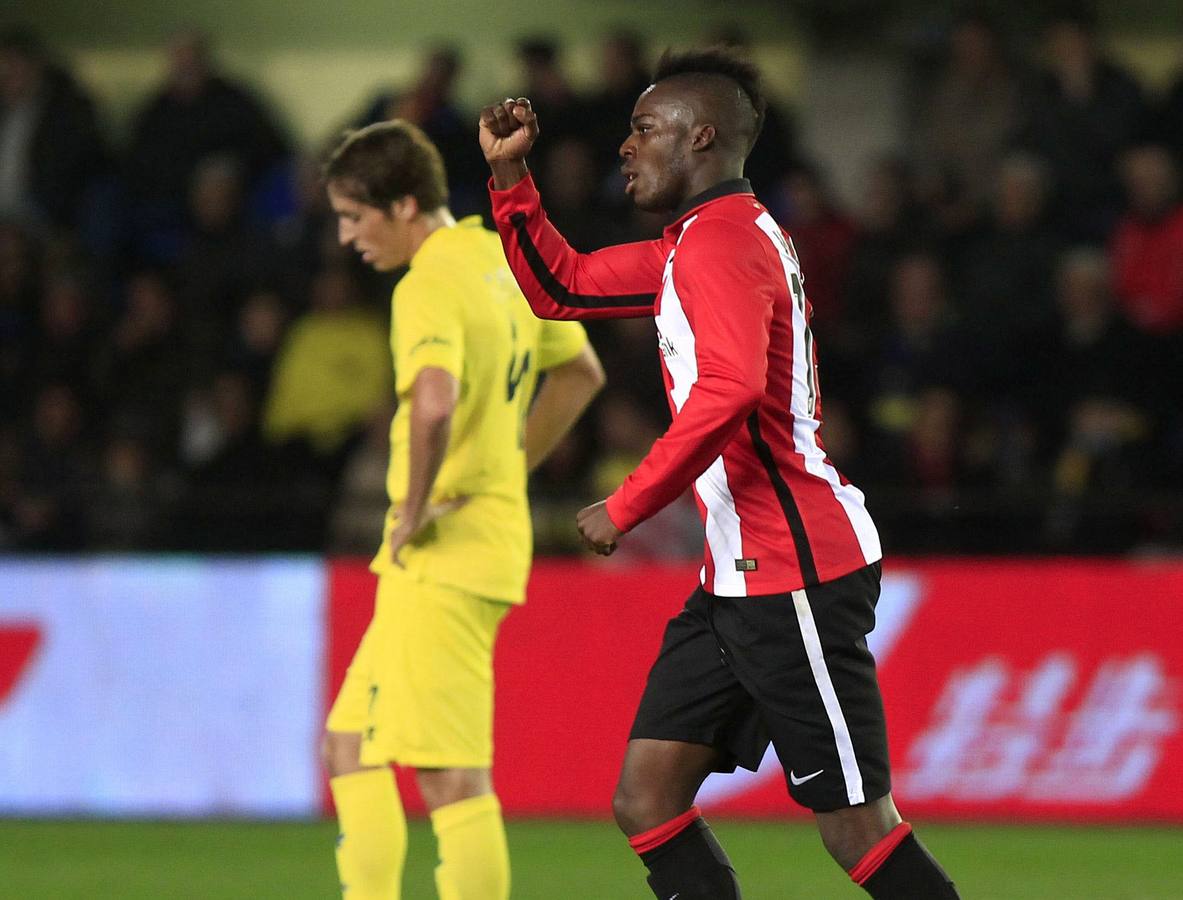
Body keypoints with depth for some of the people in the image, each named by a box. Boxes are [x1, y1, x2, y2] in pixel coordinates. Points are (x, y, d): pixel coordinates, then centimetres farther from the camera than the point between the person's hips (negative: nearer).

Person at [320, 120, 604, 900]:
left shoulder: (430, 287, -16)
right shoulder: (502, 259, 12)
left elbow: (434, 402, -36)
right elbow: (580, 373, 27)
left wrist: (415, 509, -22)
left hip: (441, 555, -10)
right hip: (498, 532, 10)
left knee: (453, 778, -8)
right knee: (351, 749, 14)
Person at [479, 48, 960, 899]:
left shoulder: (719, 241, -14)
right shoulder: (693, 242, 18)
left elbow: (728, 389, -30)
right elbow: (561, 287, 28)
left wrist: (627, 507, -22)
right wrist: (509, 173, 17)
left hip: (796, 572, -10)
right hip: (739, 578, 10)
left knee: (858, 828, -8)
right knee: (646, 800, 4)